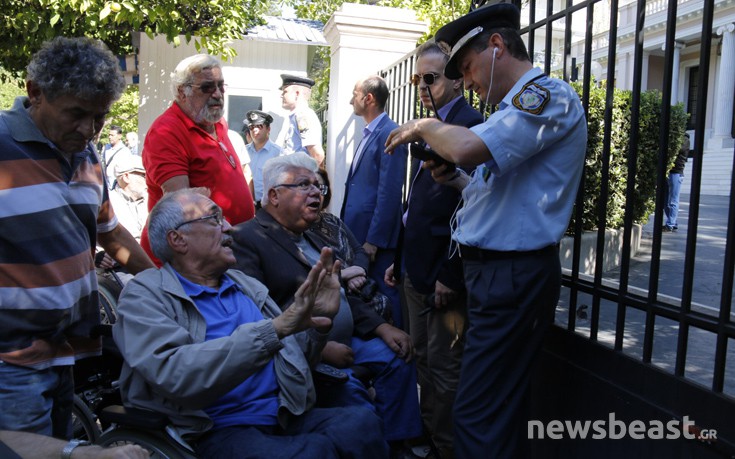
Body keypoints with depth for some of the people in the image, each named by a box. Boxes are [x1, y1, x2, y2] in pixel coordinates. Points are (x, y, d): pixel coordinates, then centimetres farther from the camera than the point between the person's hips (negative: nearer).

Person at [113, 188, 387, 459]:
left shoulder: (246, 285, 15)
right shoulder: (145, 294, -3)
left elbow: (294, 357, 21)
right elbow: (172, 373, -21)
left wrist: (319, 320, 0)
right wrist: (274, 328, -26)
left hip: (285, 419, 6)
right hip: (216, 434, -6)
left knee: (362, 423, -22)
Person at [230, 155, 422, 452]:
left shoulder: (311, 238, 18)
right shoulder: (246, 238, -12)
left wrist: (382, 327, 5)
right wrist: (319, 348, -24)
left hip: (343, 340, 9)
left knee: (398, 358, 1)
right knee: (350, 392, -28)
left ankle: (395, 444, 12)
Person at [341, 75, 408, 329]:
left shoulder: (389, 133, -14)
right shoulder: (369, 133, 15)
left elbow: (389, 192, -19)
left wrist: (374, 240, -18)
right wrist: (349, 229, 16)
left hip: (376, 235, -9)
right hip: (358, 232, 9)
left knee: (384, 296, 1)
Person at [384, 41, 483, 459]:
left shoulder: (470, 126, -14)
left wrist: (449, 276, -20)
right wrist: (402, 259, 17)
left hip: (445, 275, -9)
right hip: (418, 270, 10)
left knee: (444, 367, 2)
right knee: (423, 360, 19)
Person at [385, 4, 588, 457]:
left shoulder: (548, 95, -11)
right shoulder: (520, 105, 20)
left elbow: (466, 147, -27)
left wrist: (425, 126, -8)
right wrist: (456, 179, 7)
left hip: (513, 277, -10)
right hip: (497, 270, 10)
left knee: (478, 416, -6)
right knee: (504, 405, 18)